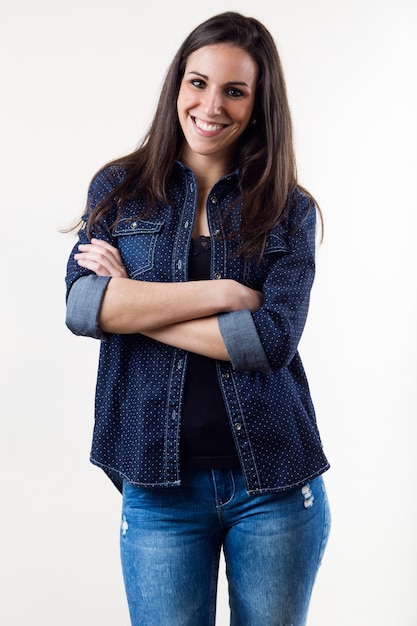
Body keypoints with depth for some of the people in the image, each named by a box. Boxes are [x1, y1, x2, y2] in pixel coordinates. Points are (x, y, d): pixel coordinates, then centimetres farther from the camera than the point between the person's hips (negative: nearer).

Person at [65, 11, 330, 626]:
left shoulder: (289, 209, 2)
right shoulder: (120, 188, 4)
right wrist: (224, 291, -14)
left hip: (275, 485, 0)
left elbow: (274, 339, -13)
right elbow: (81, 307, -11)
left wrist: (132, 304, -11)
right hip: (159, 487, 0)